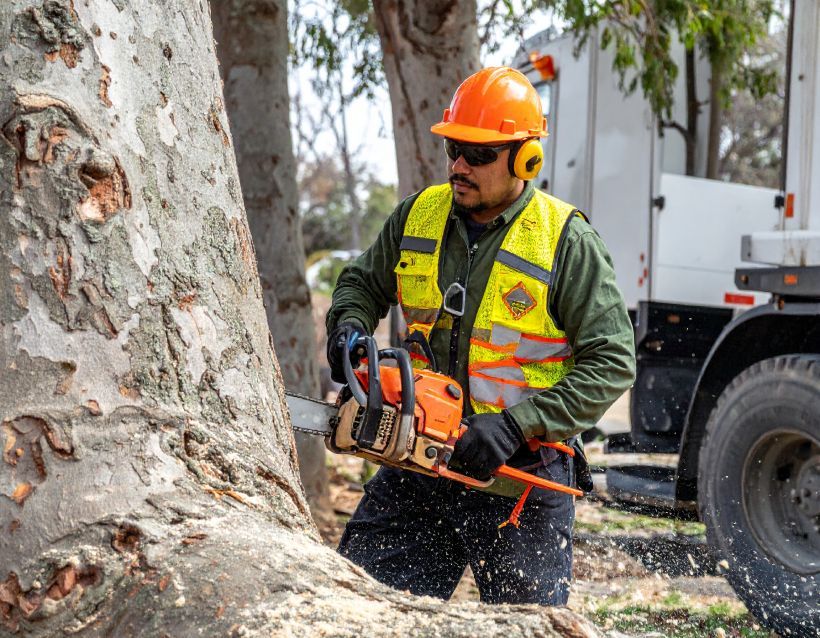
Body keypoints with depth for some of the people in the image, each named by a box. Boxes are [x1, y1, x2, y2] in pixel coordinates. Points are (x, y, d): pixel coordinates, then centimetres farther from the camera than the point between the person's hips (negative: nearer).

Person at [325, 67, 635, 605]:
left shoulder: (567, 241, -10)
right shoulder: (418, 216, 4)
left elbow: (611, 363, -13)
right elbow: (363, 282, 21)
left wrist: (516, 425, -22)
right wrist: (350, 324, -3)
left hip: (519, 485, -4)